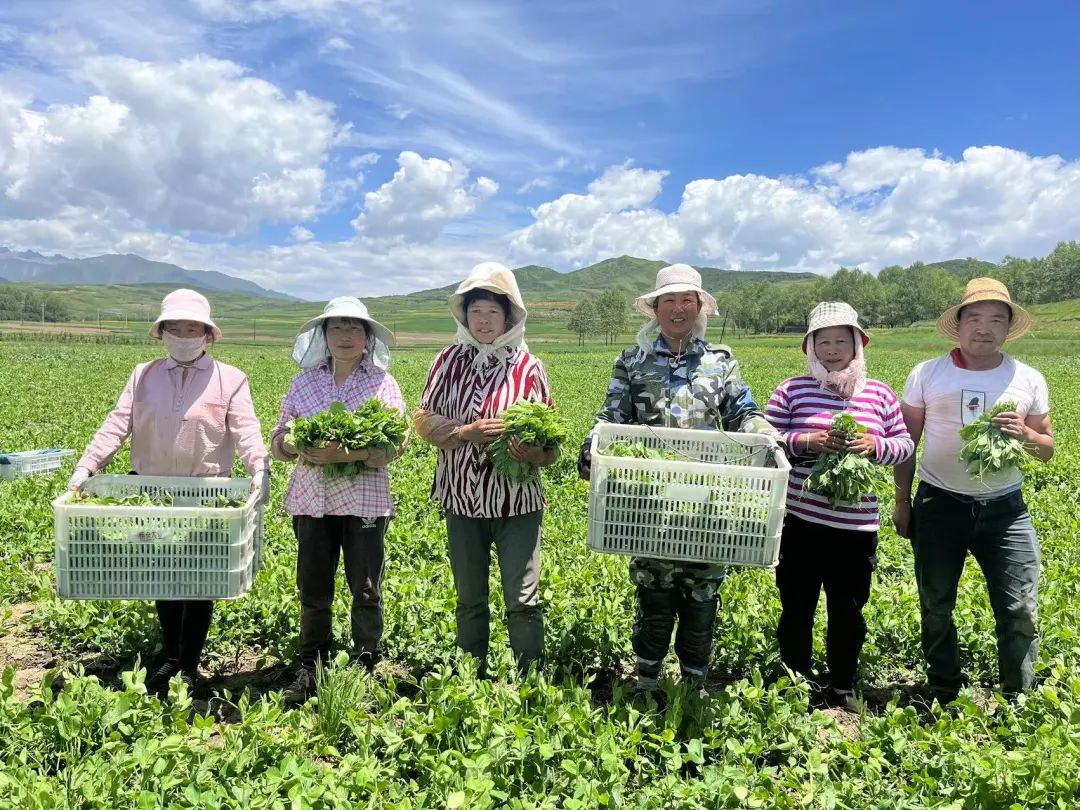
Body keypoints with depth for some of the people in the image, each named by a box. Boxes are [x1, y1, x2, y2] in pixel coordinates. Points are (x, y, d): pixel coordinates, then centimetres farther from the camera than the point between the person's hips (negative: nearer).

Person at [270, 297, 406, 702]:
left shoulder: (382, 382, 0)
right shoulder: (304, 381, 9)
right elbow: (278, 437, 10)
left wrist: (347, 454, -22)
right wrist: (301, 450, -13)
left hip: (364, 498, -2)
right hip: (312, 498, 3)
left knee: (366, 590, 5)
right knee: (313, 589, 9)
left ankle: (365, 670, 21)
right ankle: (310, 670, 25)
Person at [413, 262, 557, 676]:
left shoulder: (529, 366, -3)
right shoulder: (450, 360, 2)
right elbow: (424, 418, 1)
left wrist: (535, 452, -21)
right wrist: (467, 432, -16)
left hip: (517, 501, -2)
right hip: (462, 497, 3)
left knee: (523, 599, -3)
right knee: (469, 599, 15)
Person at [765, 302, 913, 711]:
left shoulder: (879, 393, 6)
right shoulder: (791, 390, -2)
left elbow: (905, 444, 9)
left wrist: (874, 445, -11)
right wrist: (806, 442, -20)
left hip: (857, 527, 2)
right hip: (800, 523, -2)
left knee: (848, 613, 14)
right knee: (796, 611, 11)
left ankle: (842, 689, 35)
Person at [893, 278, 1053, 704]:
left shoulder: (1029, 380, 3)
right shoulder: (927, 375, -1)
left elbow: (1047, 449, 9)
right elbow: (905, 442, 5)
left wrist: (1025, 435, -14)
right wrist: (901, 501, 4)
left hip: (1004, 508, 1)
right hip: (939, 505, 0)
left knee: (1020, 611, 0)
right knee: (936, 607, 9)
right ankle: (944, 697, 29)